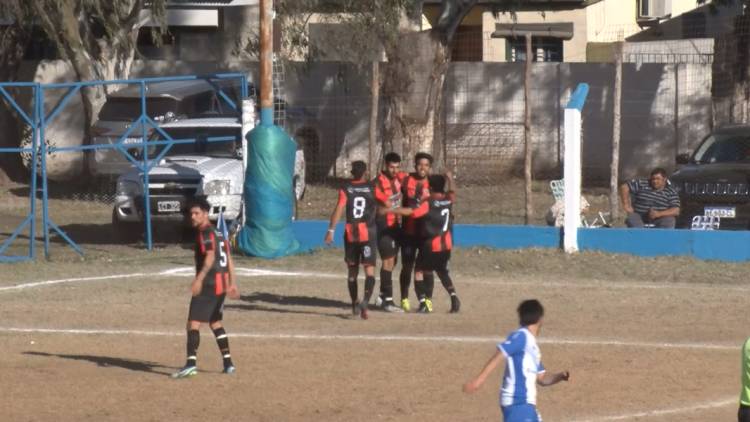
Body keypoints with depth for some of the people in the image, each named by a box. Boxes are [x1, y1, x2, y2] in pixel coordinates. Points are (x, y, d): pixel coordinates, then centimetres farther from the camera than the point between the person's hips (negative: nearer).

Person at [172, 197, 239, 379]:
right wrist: (232, 283, 26)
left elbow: (210, 256, -25)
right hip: (222, 283, 10)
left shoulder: (205, 233, -11)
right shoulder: (219, 233, 18)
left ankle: (191, 363, -27)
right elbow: (228, 258, 21)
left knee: (193, 323, -14)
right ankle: (228, 363, 23)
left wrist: (199, 278, -35)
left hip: (208, 284, -10)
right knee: (216, 323, 22)